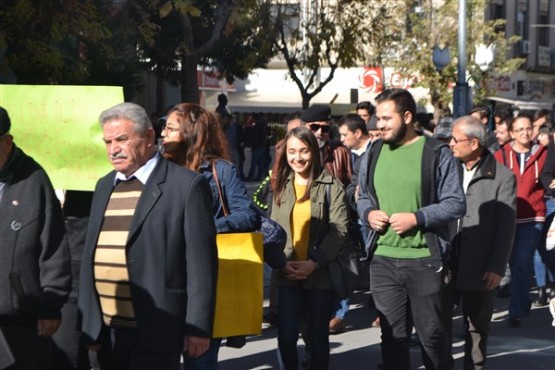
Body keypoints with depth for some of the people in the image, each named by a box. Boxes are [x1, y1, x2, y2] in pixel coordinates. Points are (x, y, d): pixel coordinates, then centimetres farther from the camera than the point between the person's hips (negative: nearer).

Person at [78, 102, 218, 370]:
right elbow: (91, 255, 15)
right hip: (107, 334, 6)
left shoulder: (186, 185, -6)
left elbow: (201, 263, -9)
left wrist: (197, 328, -12)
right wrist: (88, 323, 11)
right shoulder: (105, 186, 15)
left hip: (154, 335, -6)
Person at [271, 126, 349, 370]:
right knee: (286, 334, -3)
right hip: (289, 274, 3)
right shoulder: (281, 186, 8)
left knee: (318, 335, 9)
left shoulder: (331, 186, -5)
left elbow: (339, 229, -11)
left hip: (321, 274, -3)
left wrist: (314, 262, -18)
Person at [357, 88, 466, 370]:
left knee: (431, 333, 5)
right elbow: (362, 197, 20)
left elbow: (455, 203, -7)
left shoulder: (436, 153, -4)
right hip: (383, 260, 4)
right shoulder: (374, 153, 10)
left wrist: (417, 218, -17)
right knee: (392, 335, 8)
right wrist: (368, 213, -2)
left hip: (424, 260, -4)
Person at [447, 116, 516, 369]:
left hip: (480, 269, -3)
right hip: (444, 263, 3)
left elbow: (506, 227, -8)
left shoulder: (502, 177, -7)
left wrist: (497, 267, -13)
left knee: (477, 328, 10)